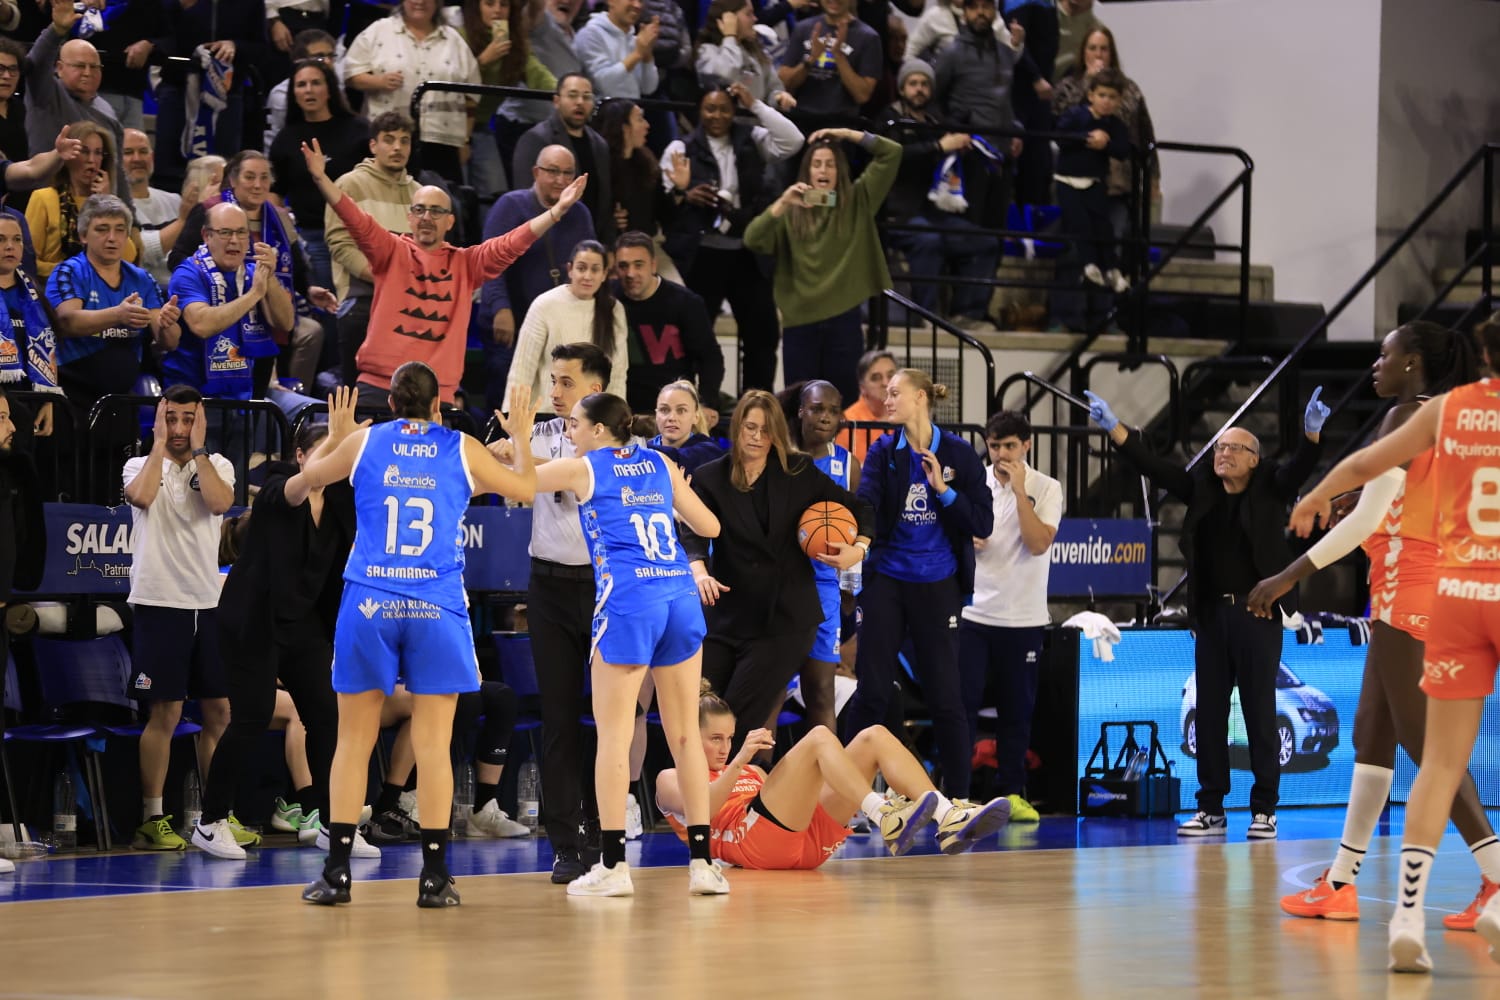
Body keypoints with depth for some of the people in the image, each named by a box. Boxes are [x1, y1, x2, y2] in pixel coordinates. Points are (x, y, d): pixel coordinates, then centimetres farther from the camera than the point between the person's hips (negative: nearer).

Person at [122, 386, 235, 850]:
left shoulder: (217, 465, 10)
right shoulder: (141, 465, 5)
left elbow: (220, 502, -11)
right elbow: (141, 496, -18)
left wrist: (198, 448, -6)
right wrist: (160, 444, -8)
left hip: (208, 603, 3)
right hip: (159, 602, -3)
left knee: (220, 711, 5)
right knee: (164, 713, -6)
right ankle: (152, 819, 0)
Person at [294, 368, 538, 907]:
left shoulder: (362, 442, 6)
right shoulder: (463, 450, 5)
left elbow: (298, 482, 23)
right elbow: (525, 488, 21)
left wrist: (334, 436, 39)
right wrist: (522, 439, 38)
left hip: (368, 604, 1)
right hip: (436, 608, 0)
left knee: (353, 740, 6)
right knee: (433, 745, 2)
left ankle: (336, 872, 4)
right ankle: (434, 877, 1)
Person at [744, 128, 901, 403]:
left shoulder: (856, 201, 7)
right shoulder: (791, 211, 5)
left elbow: (892, 154, 3)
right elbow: (752, 240, -11)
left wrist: (846, 134, -2)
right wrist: (782, 203, -22)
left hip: (843, 318, 0)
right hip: (800, 321, 0)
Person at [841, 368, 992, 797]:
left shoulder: (958, 454, -2)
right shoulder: (883, 452, 2)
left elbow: (983, 524, -6)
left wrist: (944, 491, -17)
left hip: (937, 588, -1)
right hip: (886, 582, 1)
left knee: (944, 696, 0)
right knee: (871, 692, 1)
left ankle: (958, 796, 8)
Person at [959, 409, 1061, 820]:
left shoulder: (1046, 489, -2)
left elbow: (1038, 543, -15)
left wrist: (1019, 489, -17)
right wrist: (964, 539, -7)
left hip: (1023, 618, -1)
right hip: (973, 612, 1)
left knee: (1017, 709, 4)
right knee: (963, 701, -4)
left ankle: (1012, 793, 13)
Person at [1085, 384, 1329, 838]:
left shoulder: (1269, 488, 0)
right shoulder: (1201, 488, 9)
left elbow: (1300, 467, -15)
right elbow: (1153, 466, 5)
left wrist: (1312, 432, -35)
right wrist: (1114, 428, -5)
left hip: (1258, 613, -4)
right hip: (1212, 614, 4)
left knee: (1260, 713, -1)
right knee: (1209, 714, 5)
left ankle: (1264, 809, 4)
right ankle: (1210, 809, 11)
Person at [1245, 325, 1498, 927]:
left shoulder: (1407, 418, -11)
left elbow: (1369, 514, -18)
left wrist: (1292, 576, -17)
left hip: (1408, 585, -9)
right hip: (1428, 585, 9)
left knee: (1422, 739, -10)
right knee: (1371, 734, 13)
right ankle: (1341, 882, 17)